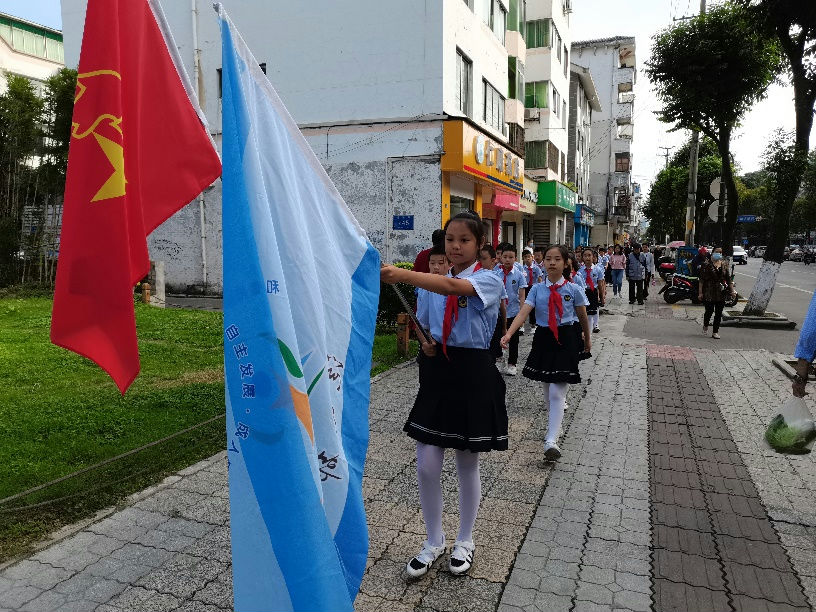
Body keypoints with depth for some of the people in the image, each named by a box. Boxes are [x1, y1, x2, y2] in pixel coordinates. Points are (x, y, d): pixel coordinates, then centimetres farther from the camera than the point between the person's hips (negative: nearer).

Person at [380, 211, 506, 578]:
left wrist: (403, 275, -43)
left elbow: (453, 287, -31)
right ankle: (433, 542, 28)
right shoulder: (434, 284, 8)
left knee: (467, 465, 10)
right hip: (437, 373, 4)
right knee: (426, 466, 4)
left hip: (473, 374, -4)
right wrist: (425, 343, -5)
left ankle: (464, 542, 34)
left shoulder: (488, 280, -9)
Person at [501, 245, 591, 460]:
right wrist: (508, 334, -28)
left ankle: (551, 441, -10)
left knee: (557, 392, -9)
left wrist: (587, 339, 22)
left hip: (566, 339, -3)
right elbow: (523, 312, -13)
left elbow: (583, 317, 9)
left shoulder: (573, 289, -5)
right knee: (548, 387, 17)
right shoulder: (537, 289, -1)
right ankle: (555, 415, 46)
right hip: (543, 338, 3)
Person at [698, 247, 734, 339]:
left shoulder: (724, 265, 10)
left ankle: (715, 332, 12)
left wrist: (732, 290, 11)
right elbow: (701, 280, -5)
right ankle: (705, 326, 27)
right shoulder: (706, 265, -3)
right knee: (709, 311, -4)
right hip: (709, 293, -4)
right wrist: (700, 292, -9)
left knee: (719, 313, 4)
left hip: (721, 293, 4)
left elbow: (728, 279, 15)